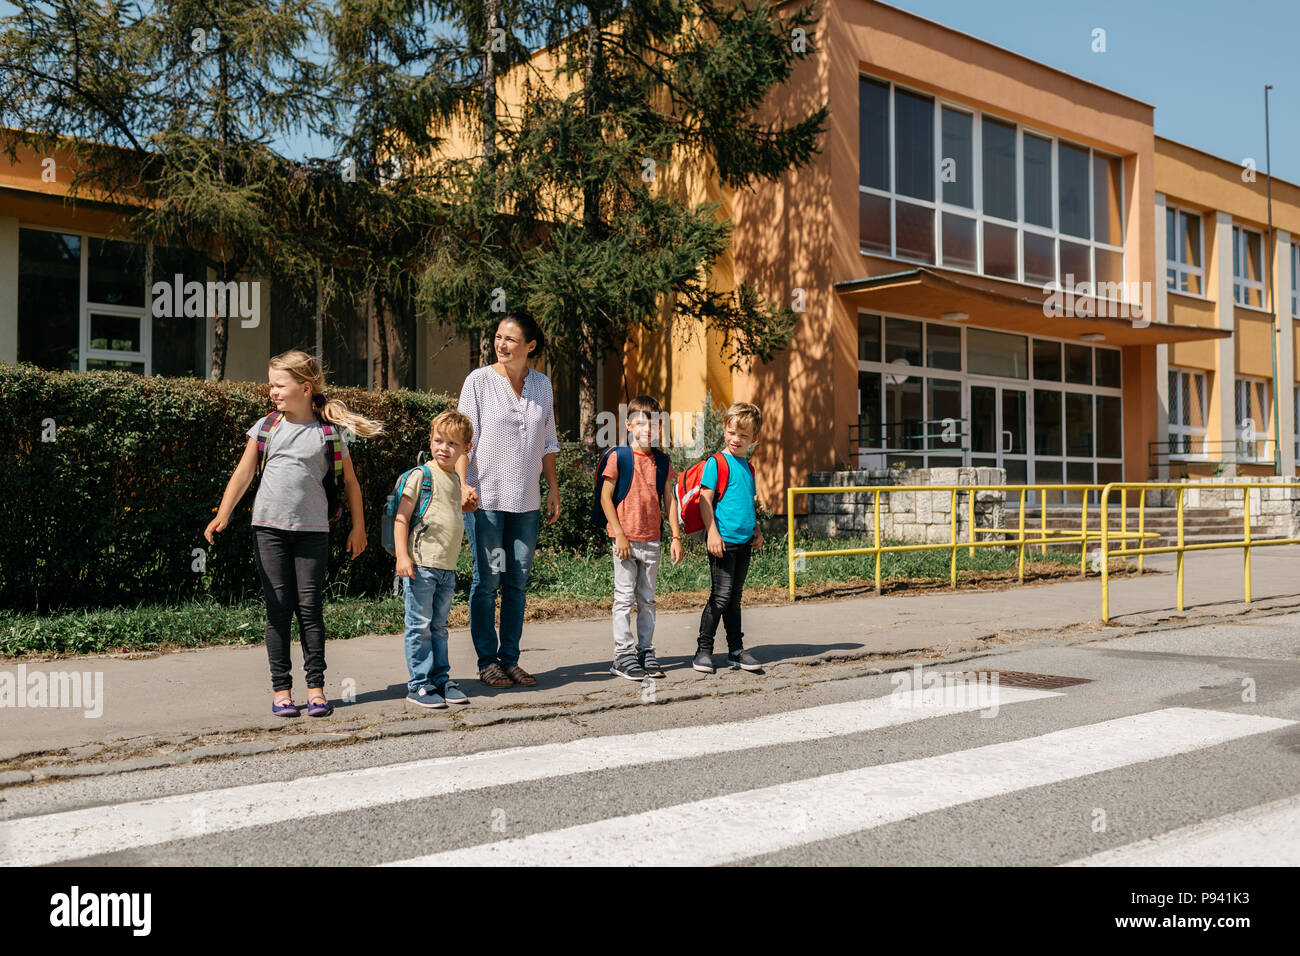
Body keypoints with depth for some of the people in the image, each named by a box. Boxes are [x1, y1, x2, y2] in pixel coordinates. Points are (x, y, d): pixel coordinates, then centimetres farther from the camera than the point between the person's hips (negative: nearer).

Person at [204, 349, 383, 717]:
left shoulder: (330, 432, 2)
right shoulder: (266, 427, 7)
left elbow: (349, 482, 10)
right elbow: (243, 474, 7)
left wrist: (358, 527, 10)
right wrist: (223, 514, -3)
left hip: (312, 530, -1)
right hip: (269, 527, 1)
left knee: (310, 607, 0)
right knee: (278, 608, 3)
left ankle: (316, 686, 9)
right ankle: (281, 689, 10)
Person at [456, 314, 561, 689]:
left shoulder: (542, 384, 9)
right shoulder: (479, 380, -3)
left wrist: (553, 489, 13)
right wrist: (464, 484, -17)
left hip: (526, 500, 4)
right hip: (485, 497, -4)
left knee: (517, 580, 7)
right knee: (487, 578, -1)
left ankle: (510, 659, 16)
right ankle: (487, 661, 9)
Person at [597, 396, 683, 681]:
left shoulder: (661, 461, 8)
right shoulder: (618, 457, -5)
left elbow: (668, 500, 12)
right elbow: (605, 497, -6)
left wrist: (676, 536, 6)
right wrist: (619, 535, -11)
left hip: (652, 540, 4)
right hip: (625, 539, -4)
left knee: (647, 599, 11)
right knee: (624, 597, -1)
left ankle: (646, 650, 19)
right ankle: (623, 654, 6)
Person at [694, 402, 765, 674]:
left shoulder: (748, 467, 15)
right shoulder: (716, 463, -6)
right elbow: (705, 500, -11)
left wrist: (756, 529, 14)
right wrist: (712, 532, -18)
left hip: (744, 542, 7)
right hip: (723, 540, -7)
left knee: (734, 597, 13)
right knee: (721, 595, -7)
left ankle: (736, 650, 18)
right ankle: (703, 650, 3)